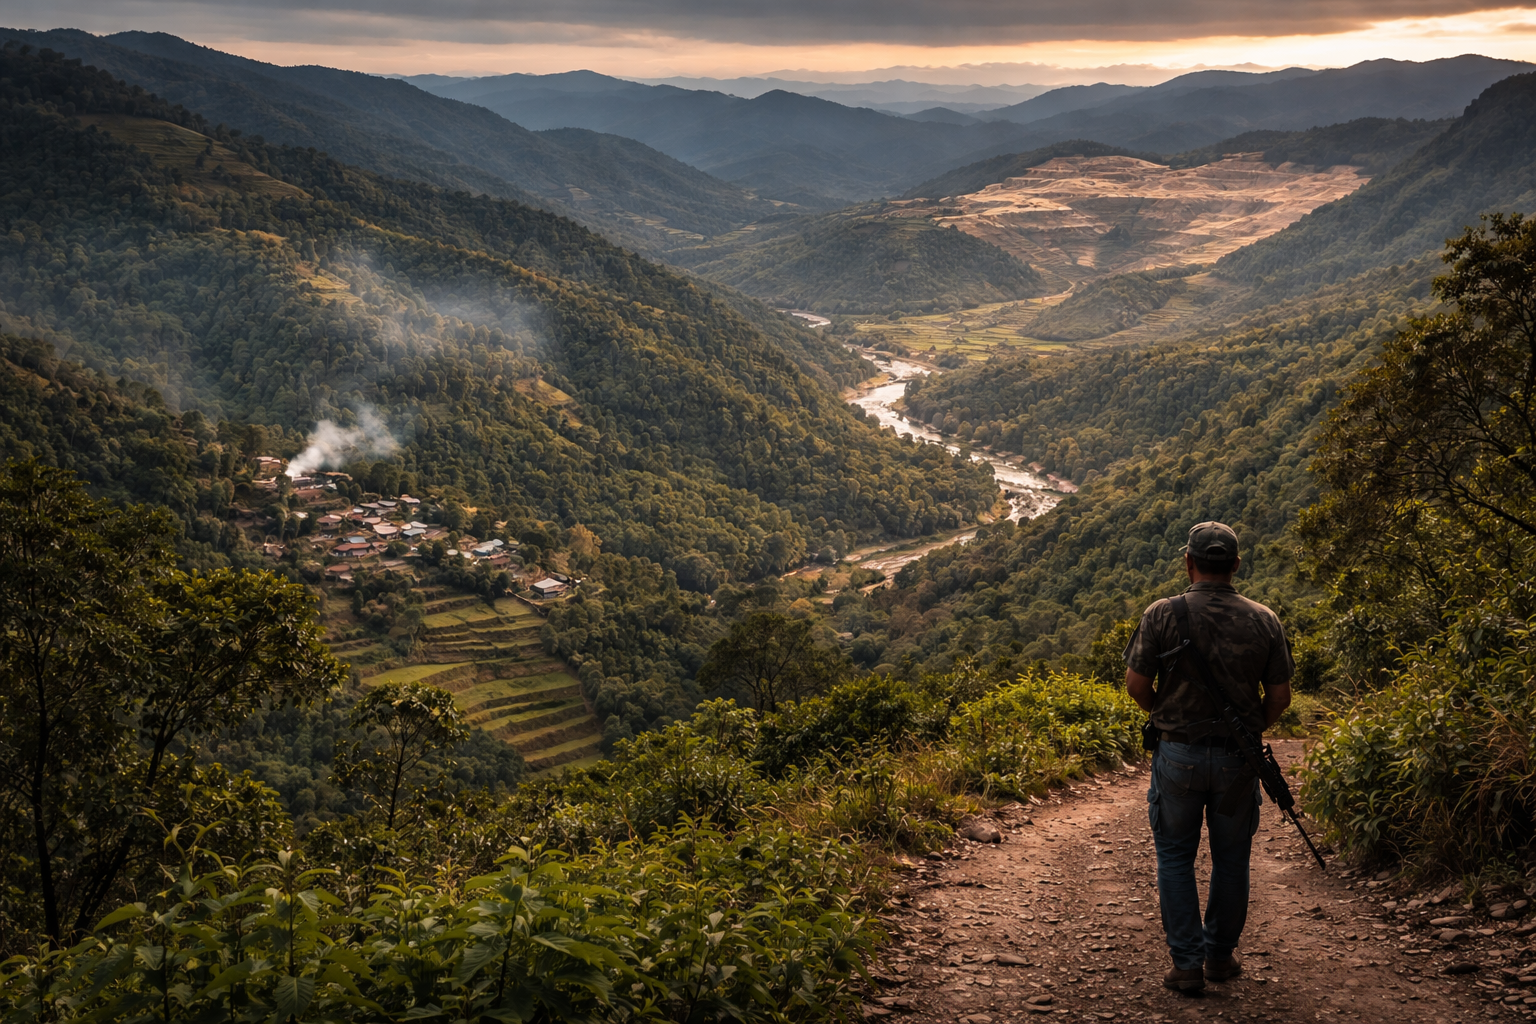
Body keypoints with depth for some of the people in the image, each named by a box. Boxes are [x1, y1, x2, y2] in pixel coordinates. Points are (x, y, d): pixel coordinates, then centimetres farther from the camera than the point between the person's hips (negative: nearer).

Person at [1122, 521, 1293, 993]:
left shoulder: (1163, 615, -9)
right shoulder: (1263, 621, -4)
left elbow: (1136, 685, -7)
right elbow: (1279, 697, 0)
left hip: (1178, 754, -2)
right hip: (1238, 759, 2)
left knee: (1175, 857, 11)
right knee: (1231, 859, 16)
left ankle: (1187, 963, 9)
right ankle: (1222, 955, 28)